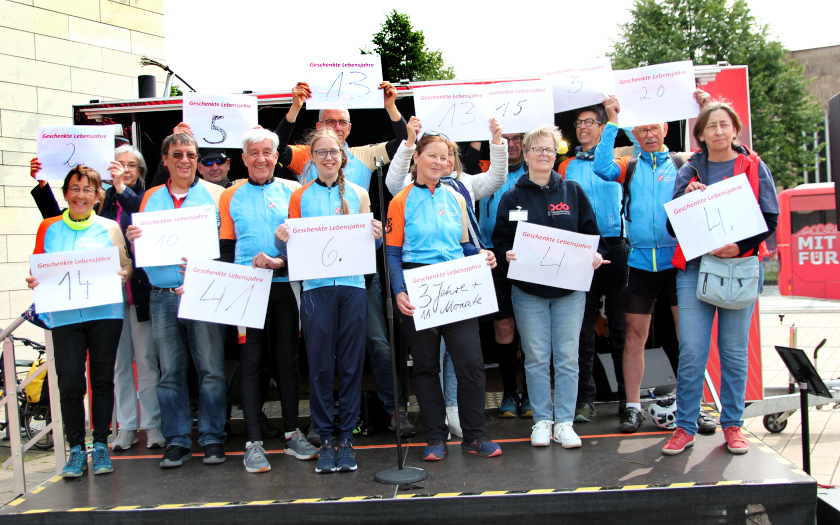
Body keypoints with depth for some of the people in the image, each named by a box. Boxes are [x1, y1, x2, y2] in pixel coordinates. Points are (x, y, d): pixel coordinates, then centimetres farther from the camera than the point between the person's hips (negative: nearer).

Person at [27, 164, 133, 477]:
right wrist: (33, 281, -7)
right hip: (64, 315, 0)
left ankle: (101, 446, 14)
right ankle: (76, 450, 8)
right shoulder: (49, 228, 12)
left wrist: (124, 274, -12)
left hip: (105, 313, 0)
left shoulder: (109, 228, 10)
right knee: (70, 383, -4)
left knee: (102, 379, 3)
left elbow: (126, 265, 9)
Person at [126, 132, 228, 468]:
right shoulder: (151, 198, 16)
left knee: (211, 370, -1)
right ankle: (177, 441, 16)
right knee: (170, 373, 7)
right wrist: (132, 239, -4)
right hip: (162, 298, 3)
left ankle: (212, 438, 10)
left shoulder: (214, 194, 6)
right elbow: (140, 246, 19)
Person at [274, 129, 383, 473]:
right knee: (320, 367, 1)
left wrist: (377, 236, -7)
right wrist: (282, 241, -11)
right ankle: (325, 440, 12)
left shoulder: (358, 194, 12)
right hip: (316, 288, -1)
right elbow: (292, 249, 10)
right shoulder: (300, 197, 10)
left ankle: (346, 438, 14)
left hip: (352, 286, 1)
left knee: (351, 364, 3)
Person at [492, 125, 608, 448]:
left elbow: (592, 233, 9)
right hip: (528, 290, -1)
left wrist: (596, 255, -10)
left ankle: (564, 422, 13)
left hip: (570, 288, 1)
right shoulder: (512, 197, 5)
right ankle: (542, 420, 15)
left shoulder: (573, 192, 8)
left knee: (567, 357, 3)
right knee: (536, 358, 4)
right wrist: (507, 254, -18)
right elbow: (500, 239, 3)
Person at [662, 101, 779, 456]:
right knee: (691, 350, -5)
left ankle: (732, 425, 16)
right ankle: (685, 427, 4)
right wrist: (686, 199, -11)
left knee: (734, 350, 4)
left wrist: (742, 246, -13)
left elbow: (770, 218, 3)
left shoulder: (754, 167, 8)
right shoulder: (689, 171, 10)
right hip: (695, 266, 0)